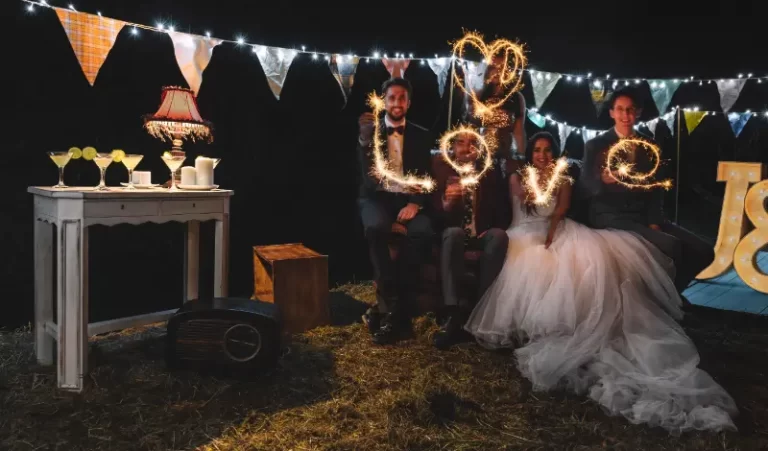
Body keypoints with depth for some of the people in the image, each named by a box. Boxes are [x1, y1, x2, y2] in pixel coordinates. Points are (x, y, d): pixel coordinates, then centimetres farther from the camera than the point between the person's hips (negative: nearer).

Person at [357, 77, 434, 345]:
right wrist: (364, 139, -22)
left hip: (407, 199, 1)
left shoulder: (421, 136, 13)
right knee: (376, 227, -36)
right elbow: (366, 175, -4)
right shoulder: (370, 130, 9)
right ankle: (393, 305, -28)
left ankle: (386, 307, -24)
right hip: (377, 197, -1)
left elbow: (426, 178, 6)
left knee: (422, 231, -32)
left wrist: (416, 203, -16)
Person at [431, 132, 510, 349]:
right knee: (453, 233, -35)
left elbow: (503, 210, 7)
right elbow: (436, 214, -7)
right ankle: (453, 313, -43)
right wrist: (446, 202, -29)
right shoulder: (442, 168, 2)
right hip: (453, 234, -1)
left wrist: (495, 228, -14)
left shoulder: (491, 170, 6)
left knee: (499, 235, -31)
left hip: (483, 234, 1)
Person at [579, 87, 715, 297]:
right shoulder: (595, 145, 0)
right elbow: (584, 189, -7)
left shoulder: (650, 145, 11)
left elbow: (656, 187, 8)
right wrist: (603, 179, -29)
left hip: (645, 216, 5)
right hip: (611, 217, -5)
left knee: (703, 251, -8)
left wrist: (654, 222, -7)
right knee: (672, 246, -27)